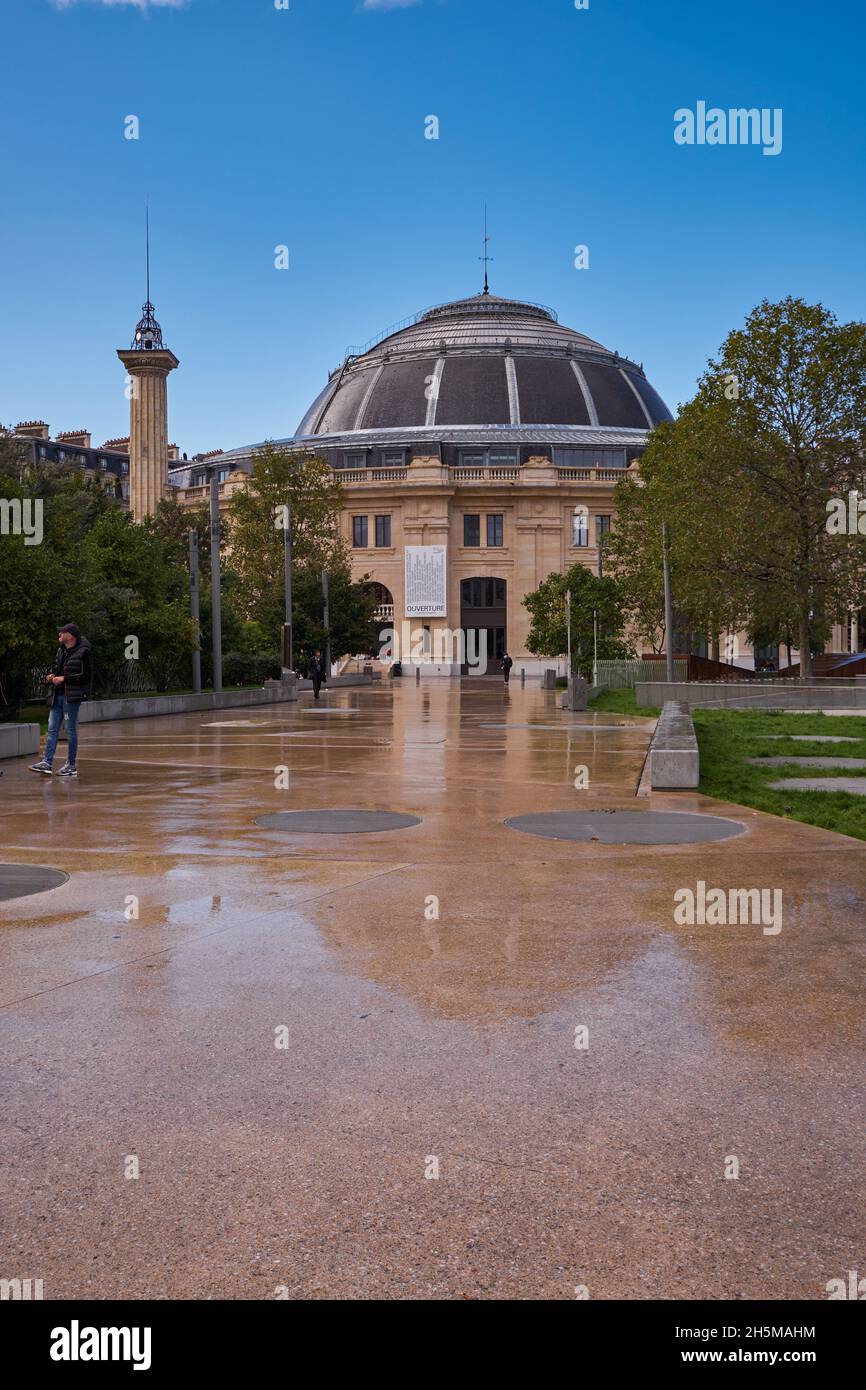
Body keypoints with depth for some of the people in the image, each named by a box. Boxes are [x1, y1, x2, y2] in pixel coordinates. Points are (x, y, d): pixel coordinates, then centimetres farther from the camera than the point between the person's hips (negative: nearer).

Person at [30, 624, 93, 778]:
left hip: (72, 696, -8)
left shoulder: (83, 652, -10)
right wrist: (51, 676, 4)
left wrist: (64, 678, -17)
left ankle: (71, 765, 8)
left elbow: (85, 676, -16)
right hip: (57, 695, 8)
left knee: (71, 730, 0)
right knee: (52, 729, 4)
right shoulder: (60, 651, 14)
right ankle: (47, 763, 4)